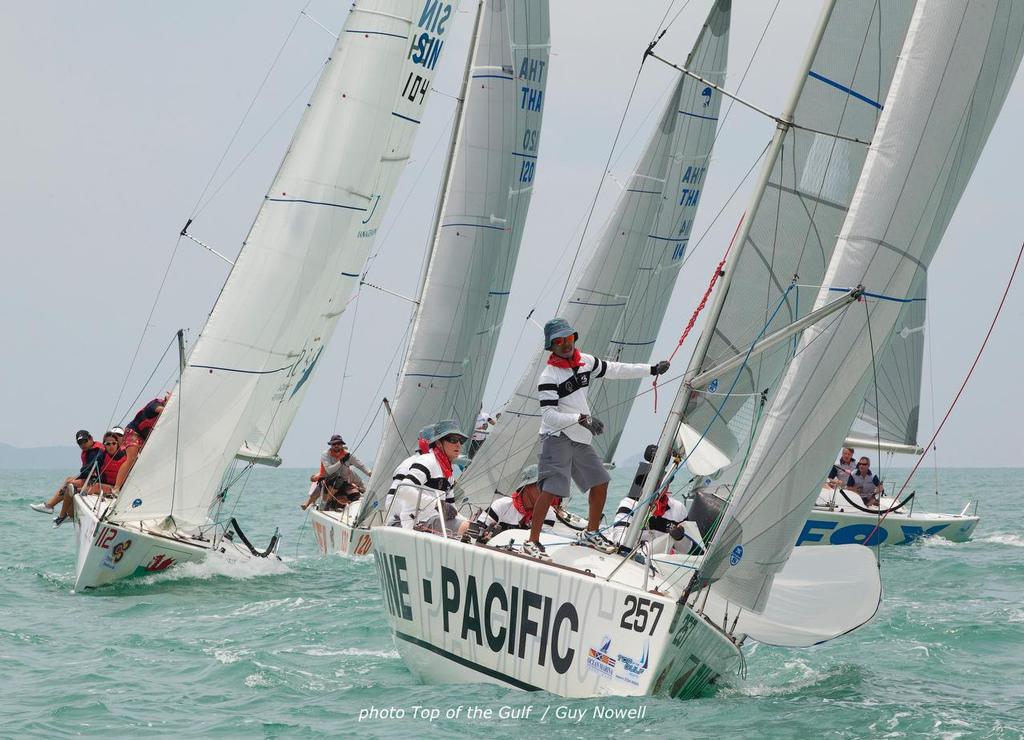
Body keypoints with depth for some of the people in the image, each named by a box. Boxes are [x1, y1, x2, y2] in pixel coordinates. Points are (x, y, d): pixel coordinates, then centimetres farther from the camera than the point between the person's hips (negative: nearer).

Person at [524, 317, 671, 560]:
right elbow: (549, 415, -21)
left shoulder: (585, 362, 5)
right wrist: (581, 418, -31)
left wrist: (652, 369, 21)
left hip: (580, 439, 8)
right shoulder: (549, 376, -16)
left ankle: (591, 534, 31)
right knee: (551, 489, -18)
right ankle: (532, 542, -15)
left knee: (600, 483, 13)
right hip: (557, 438, -8)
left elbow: (614, 370, 18)